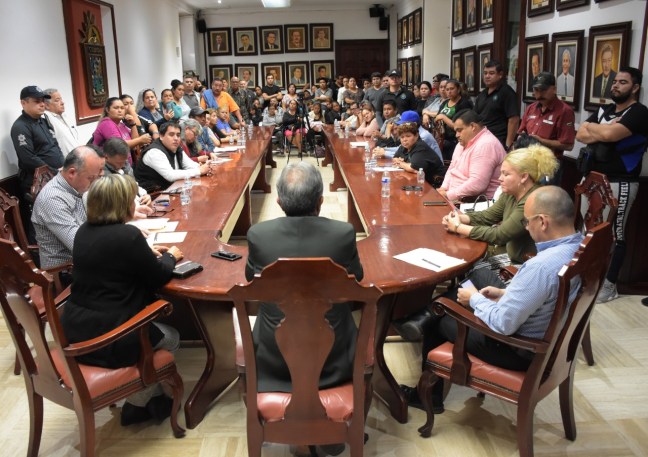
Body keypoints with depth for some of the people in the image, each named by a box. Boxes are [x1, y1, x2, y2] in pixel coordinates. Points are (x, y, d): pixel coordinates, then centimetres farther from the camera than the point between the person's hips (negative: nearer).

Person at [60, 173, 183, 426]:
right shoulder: (128, 235, -20)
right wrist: (170, 257, 11)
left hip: (74, 330, 8)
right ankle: (137, 404, 25)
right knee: (170, 338, 18)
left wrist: (146, 253, 20)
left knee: (153, 327, 29)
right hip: (107, 339, -8)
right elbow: (159, 277, -8)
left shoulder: (83, 231, 4)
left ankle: (153, 397, 34)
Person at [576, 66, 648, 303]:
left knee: (615, 234, 1)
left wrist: (591, 127, -5)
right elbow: (580, 135, 4)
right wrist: (605, 131, -12)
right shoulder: (604, 110, 14)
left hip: (619, 183, -7)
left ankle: (609, 285, 10)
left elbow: (609, 135, -25)